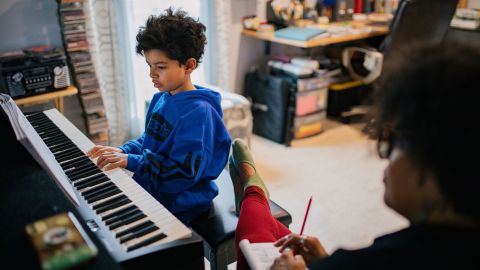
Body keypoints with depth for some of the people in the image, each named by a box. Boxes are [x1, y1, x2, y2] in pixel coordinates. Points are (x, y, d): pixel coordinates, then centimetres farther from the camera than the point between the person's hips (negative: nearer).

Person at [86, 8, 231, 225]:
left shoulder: (198, 111, -23)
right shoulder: (160, 98, 5)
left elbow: (184, 173, -26)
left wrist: (131, 161, -27)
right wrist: (123, 151, -2)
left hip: (177, 205, -8)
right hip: (147, 189, 8)